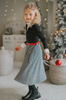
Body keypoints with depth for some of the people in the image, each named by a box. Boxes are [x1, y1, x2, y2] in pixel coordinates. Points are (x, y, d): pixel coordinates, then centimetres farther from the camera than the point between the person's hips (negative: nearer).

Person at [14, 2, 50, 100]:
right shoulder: (28, 25, 7)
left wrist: (46, 51, -32)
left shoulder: (35, 26, -19)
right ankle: (31, 91, 30)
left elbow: (43, 38, -23)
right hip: (29, 49, 9)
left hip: (34, 50, -9)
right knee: (30, 72, 15)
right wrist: (21, 46, 25)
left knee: (28, 72, -5)